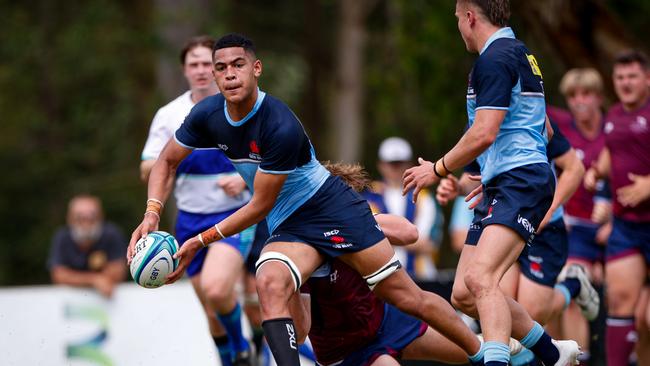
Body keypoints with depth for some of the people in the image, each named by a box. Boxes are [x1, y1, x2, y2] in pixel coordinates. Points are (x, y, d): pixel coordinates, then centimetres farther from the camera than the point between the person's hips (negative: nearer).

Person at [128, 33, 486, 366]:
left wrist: (201, 241, -17)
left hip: (332, 206, -5)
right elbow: (167, 161, 7)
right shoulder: (208, 115, -8)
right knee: (270, 284, -29)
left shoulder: (281, 127, -28)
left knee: (405, 295, -4)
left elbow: (260, 206, -20)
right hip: (287, 227, 5)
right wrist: (152, 213, -10)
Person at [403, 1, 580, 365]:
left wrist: (438, 169, -5)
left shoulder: (494, 59, -10)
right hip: (500, 188, 10)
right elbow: (543, 129, 32)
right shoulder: (520, 54, 22)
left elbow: (484, 134, -18)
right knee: (464, 294, 7)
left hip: (521, 183, -10)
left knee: (479, 278, -28)